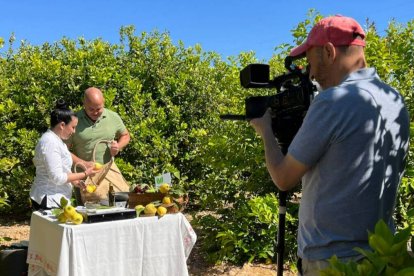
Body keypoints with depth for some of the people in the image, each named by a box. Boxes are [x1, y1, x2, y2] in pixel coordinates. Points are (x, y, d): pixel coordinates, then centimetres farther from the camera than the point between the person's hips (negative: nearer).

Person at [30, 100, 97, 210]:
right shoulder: (50, 143, -18)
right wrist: (84, 174, -12)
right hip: (49, 201, -10)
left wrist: (73, 180, 11)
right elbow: (57, 178, -20)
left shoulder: (55, 139, 13)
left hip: (55, 199, 10)